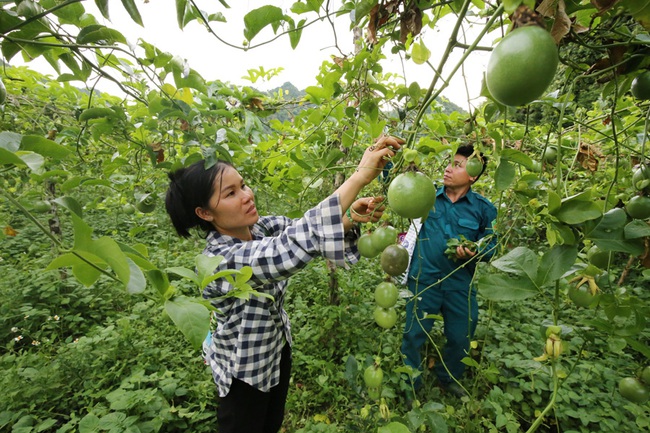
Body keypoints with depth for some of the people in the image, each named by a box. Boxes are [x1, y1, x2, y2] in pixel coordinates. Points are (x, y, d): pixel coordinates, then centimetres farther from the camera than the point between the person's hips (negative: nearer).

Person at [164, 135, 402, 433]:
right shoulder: (218, 261, -38)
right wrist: (360, 176, -53)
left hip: (278, 347, 6)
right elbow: (296, 245, -52)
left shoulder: (263, 227, -15)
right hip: (244, 368, -6)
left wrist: (352, 218, -41)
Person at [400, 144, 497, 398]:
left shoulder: (483, 209, -1)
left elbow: (490, 244, 7)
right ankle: (410, 385, 33)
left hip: (461, 284, 2)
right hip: (425, 279, -1)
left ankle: (449, 379, 47)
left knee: (460, 337, 18)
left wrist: (475, 253, -14)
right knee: (414, 334, 8)